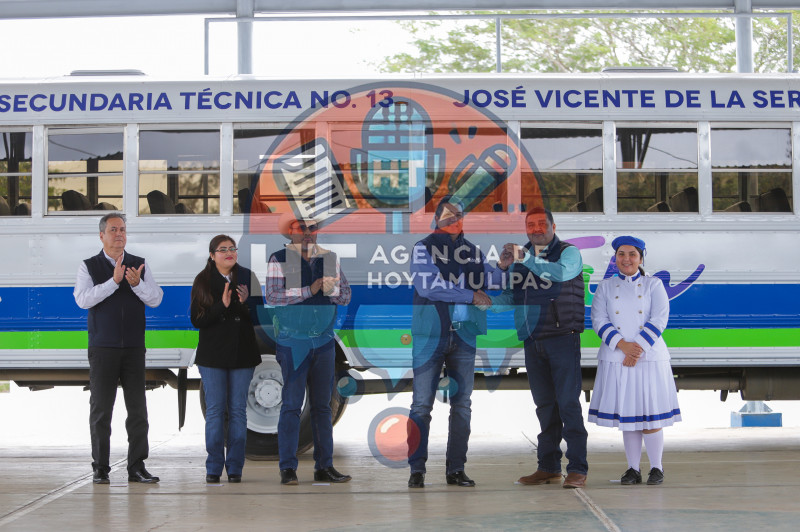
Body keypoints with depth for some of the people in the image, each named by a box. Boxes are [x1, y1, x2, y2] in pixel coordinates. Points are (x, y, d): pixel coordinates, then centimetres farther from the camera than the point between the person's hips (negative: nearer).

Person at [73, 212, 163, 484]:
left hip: (134, 347, 2)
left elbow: (156, 299, 3)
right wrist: (114, 281, -19)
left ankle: (137, 467, 6)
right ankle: (100, 469, 6)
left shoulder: (140, 265, 10)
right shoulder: (89, 266, 3)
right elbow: (83, 299, -11)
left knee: (138, 408, 1)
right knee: (101, 408, 0)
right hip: (102, 348, -2)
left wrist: (137, 284, -16)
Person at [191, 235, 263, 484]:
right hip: (213, 354, -1)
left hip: (242, 353, 1)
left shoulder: (247, 277, 4)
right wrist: (222, 305, -17)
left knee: (238, 409, 3)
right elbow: (197, 320, -5)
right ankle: (214, 468, 7)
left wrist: (245, 303, -17)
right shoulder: (202, 281, 1)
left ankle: (235, 467, 8)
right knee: (215, 409, -1)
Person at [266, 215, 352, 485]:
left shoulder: (329, 258, 11)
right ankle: (288, 468, -1)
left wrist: (331, 289, -13)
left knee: (322, 406, 7)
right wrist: (309, 291, -17)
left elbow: (346, 295, 8)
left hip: (324, 341, 4)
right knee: (292, 404, -6)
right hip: (292, 341, -4)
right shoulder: (279, 259, -1)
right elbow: (273, 296, -14)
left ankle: (324, 466, 11)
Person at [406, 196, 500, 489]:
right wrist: (471, 296, -12)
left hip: (463, 335, 4)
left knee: (462, 404, 4)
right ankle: (417, 469, 1)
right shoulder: (424, 248, 1)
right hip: (430, 334, -4)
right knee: (422, 403, -5)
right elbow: (427, 285, -13)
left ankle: (455, 469, 10)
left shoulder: (473, 252, 15)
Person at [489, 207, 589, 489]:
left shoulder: (569, 252, 0)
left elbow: (561, 272, -24)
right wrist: (487, 304, 0)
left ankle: (577, 469, -8)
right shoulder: (519, 257, 15)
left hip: (562, 338, -5)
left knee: (568, 402, -9)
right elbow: (510, 298, 18)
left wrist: (526, 259, -29)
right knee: (545, 405, 9)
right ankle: (548, 467, 14)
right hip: (532, 341, 5)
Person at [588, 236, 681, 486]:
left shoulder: (654, 285, 6)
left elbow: (659, 320, -5)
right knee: (626, 416, 6)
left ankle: (656, 468, 11)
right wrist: (622, 345, -15)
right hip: (616, 360, 2)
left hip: (649, 358, -2)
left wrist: (637, 348, -15)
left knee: (650, 415, -1)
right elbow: (599, 320, -1)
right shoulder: (605, 287, 10)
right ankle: (632, 469, 14)